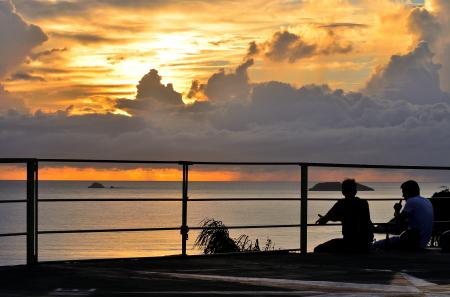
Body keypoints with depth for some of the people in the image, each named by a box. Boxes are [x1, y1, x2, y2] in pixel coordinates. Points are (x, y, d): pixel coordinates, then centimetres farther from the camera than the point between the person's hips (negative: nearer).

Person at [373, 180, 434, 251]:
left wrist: (396, 211, 4)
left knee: (376, 245, -1)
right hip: (423, 243, 10)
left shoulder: (411, 201, -13)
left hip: (412, 243, -10)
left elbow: (399, 221, -14)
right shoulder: (427, 202, 15)